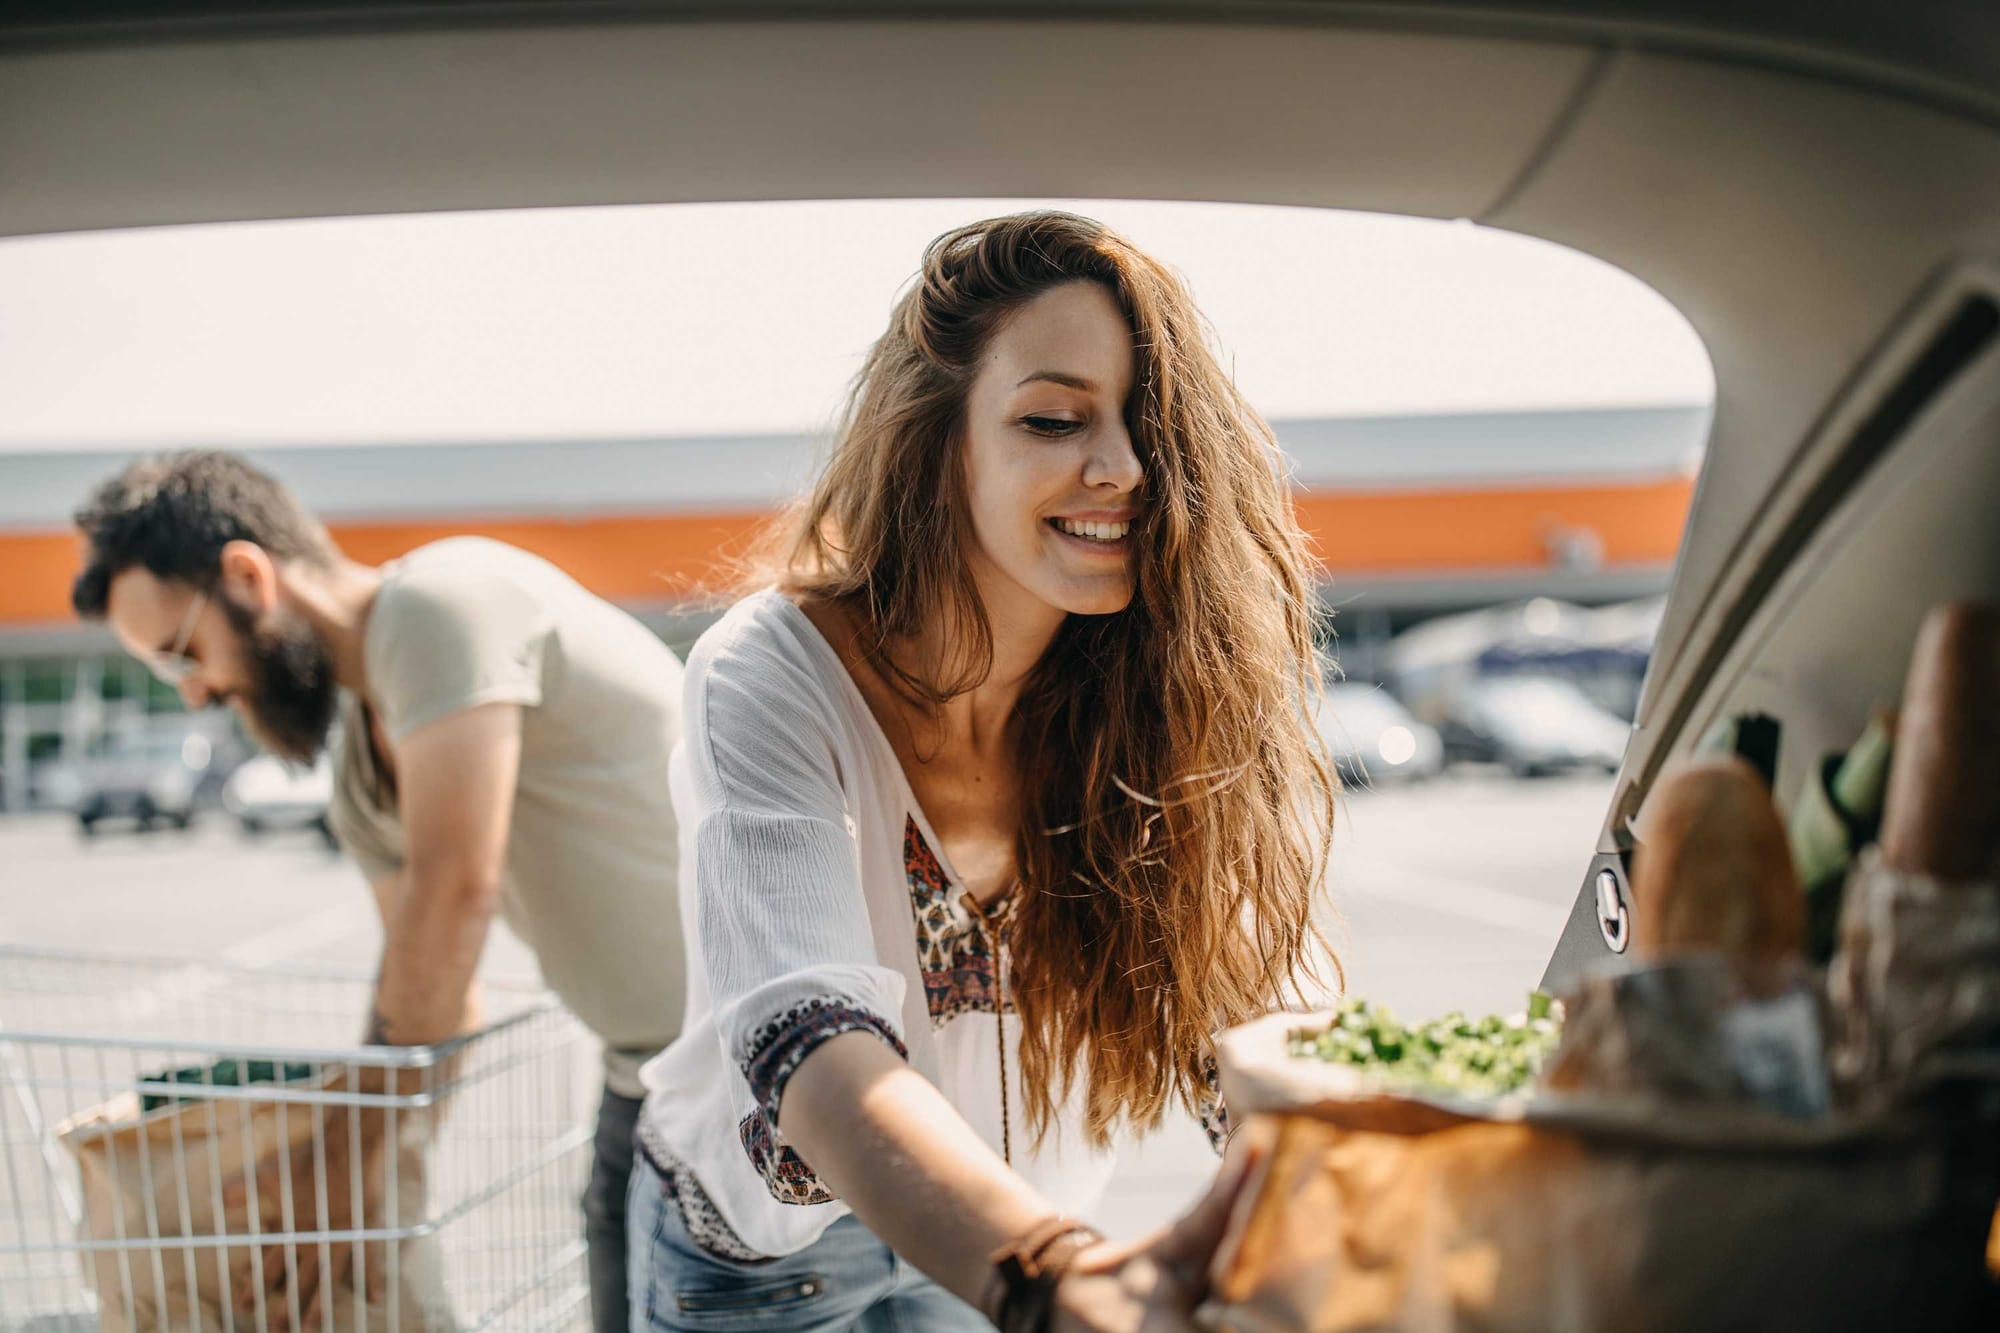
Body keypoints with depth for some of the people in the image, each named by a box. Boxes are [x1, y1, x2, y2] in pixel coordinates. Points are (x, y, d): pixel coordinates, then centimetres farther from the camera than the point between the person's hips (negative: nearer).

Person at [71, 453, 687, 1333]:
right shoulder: (361, 776, 12)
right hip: (646, 1075, 8)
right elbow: (431, 993, 16)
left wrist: (351, 1161, -11)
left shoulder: (440, 602, -16)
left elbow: (456, 891, -22)